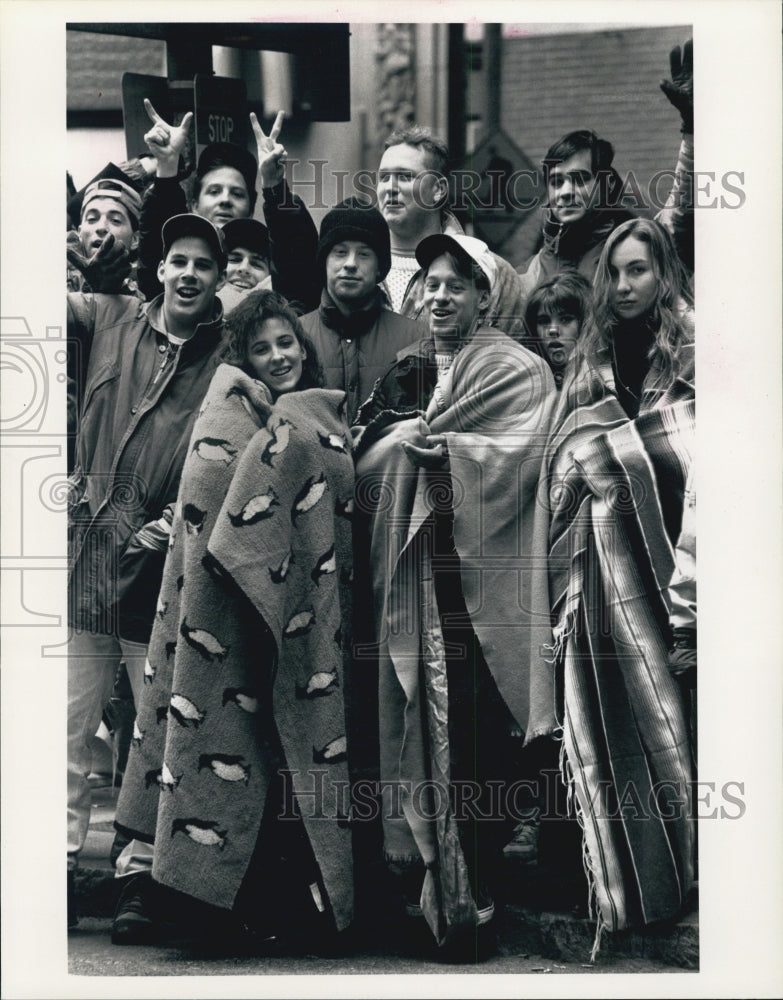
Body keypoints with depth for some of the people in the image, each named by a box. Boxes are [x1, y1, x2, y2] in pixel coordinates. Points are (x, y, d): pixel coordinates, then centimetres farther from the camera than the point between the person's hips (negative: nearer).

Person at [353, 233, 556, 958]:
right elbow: (367, 459, 14)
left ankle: (470, 899, -1)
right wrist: (407, 434, -4)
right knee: (411, 722, 5)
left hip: (477, 580, -5)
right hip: (408, 573, 5)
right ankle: (414, 879, 14)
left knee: (468, 734, -7)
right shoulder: (407, 369, 19)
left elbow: (513, 461, -12)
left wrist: (426, 442, -10)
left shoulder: (519, 372, 2)